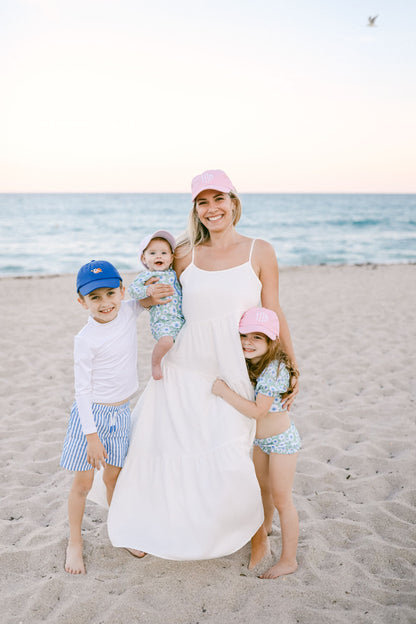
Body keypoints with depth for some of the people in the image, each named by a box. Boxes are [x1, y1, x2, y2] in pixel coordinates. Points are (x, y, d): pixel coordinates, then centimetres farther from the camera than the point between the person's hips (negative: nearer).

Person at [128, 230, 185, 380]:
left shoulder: (173, 273, 17)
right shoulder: (146, 276, 1)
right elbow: (132, 289, -10)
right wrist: (147, 290, -25)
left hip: (181, 318, 6)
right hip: (162, 319, -6)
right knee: (166, 340, -31)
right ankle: (155, 362, -1)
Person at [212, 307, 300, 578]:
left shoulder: (274, 369, -30)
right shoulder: (249, 363, -6)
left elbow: (257, 411, -33)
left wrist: (224, 391, -32)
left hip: (281, 441, -8)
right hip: (260, 439, 8)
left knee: (281, 499, 3)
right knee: (261, 488, 27)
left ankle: (288, 560, 19)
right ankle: (265, 527, 54)